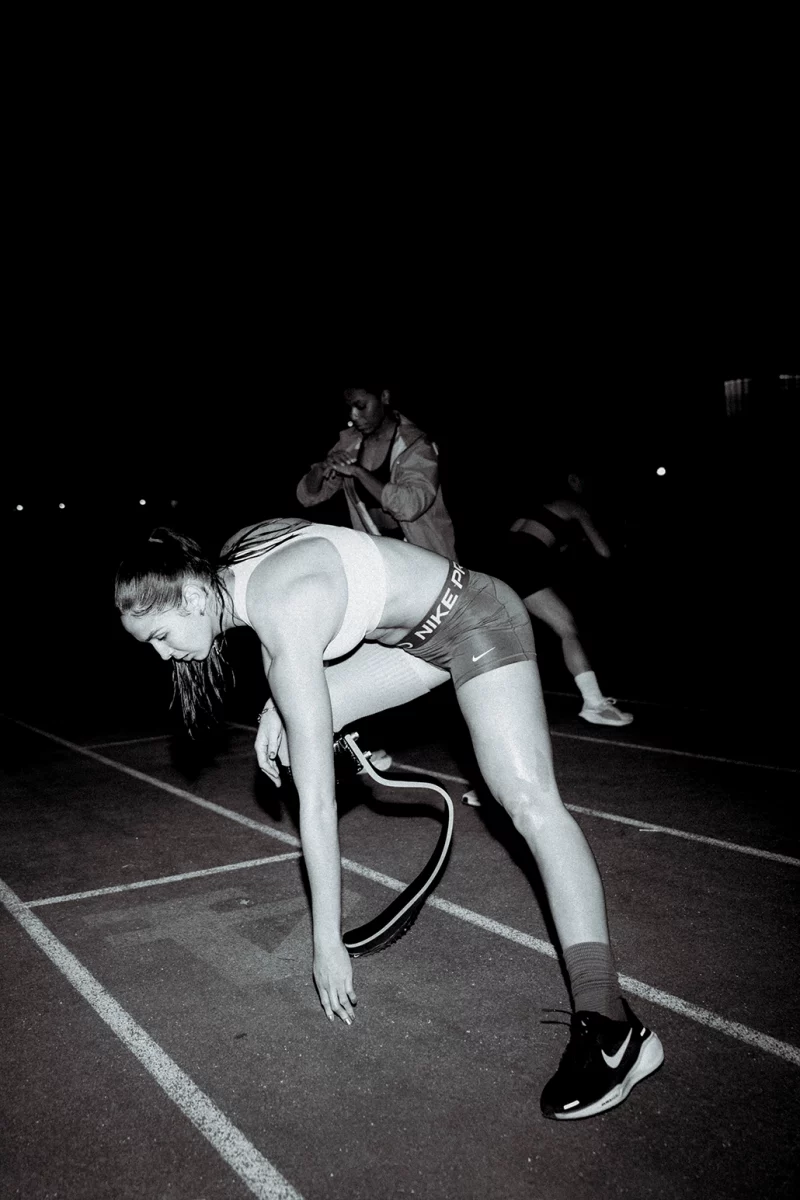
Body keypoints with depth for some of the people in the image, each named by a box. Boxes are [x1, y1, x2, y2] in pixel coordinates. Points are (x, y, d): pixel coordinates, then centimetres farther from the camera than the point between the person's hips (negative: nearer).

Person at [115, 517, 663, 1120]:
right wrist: (278, 705, -1)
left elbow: (317, 805, -29)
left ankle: (610, 1028, -20)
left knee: (531, 800, -20)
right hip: (414, 631, 9)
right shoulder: (230, 567, -9)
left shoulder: (285, 619, -32)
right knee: (298, 731, 3)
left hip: (477, 616, -9)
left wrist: (328, 943, -22)